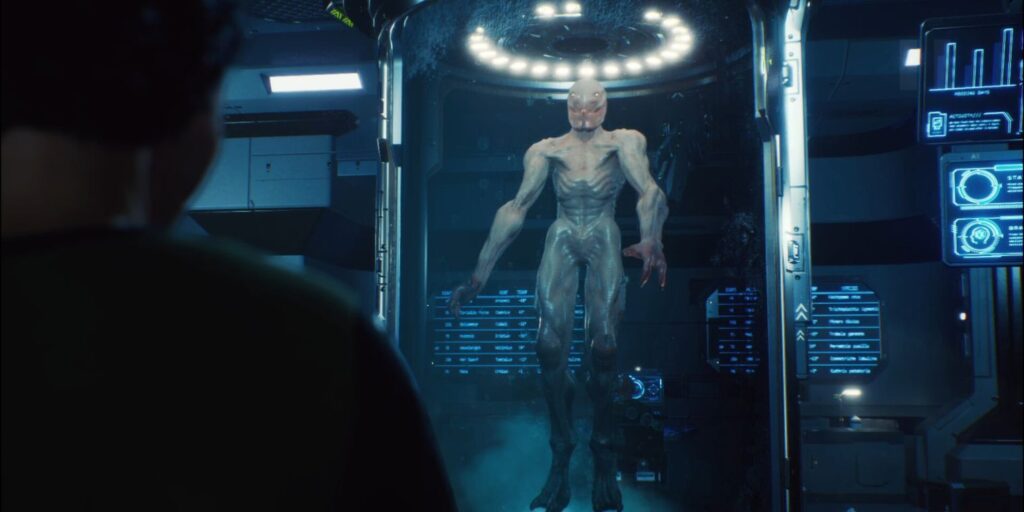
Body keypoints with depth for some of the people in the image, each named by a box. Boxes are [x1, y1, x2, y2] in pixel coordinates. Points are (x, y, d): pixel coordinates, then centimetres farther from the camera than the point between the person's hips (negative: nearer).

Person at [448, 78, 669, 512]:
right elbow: (516, 208, 6)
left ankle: (604, 460, -5)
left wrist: (651, 240, -31)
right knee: (550, 342, -15)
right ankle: (560, 457, -5)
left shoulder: (623, 143, 7)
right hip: (562, 239, 1)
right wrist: (480, 274, 0)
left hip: (603, 238, -1)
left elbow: (649, 192, -8)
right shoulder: (548, 150, 10)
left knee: (602, 343, -17)